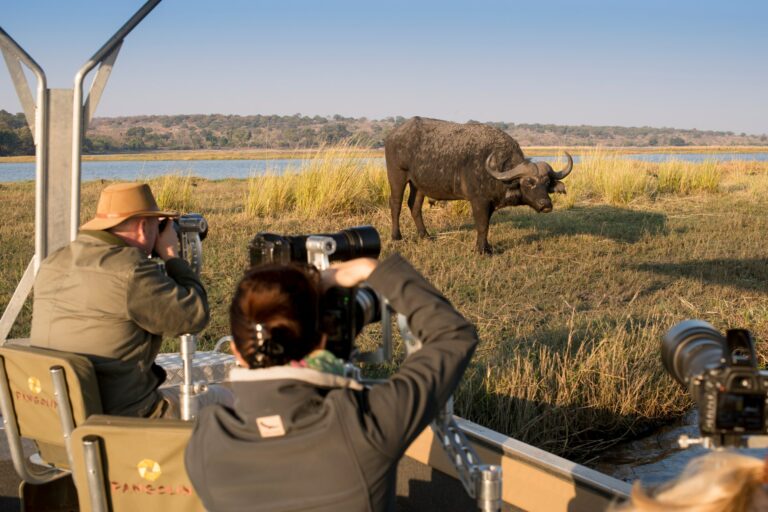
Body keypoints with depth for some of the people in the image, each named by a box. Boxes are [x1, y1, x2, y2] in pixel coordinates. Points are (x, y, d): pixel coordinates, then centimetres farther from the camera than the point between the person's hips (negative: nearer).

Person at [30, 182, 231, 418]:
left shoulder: (51, 265, 2)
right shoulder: (131, 270, -23)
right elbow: (195, 316, -15)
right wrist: (172, 256, -3)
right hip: (122, 421, -8)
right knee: (223, 399, 16)